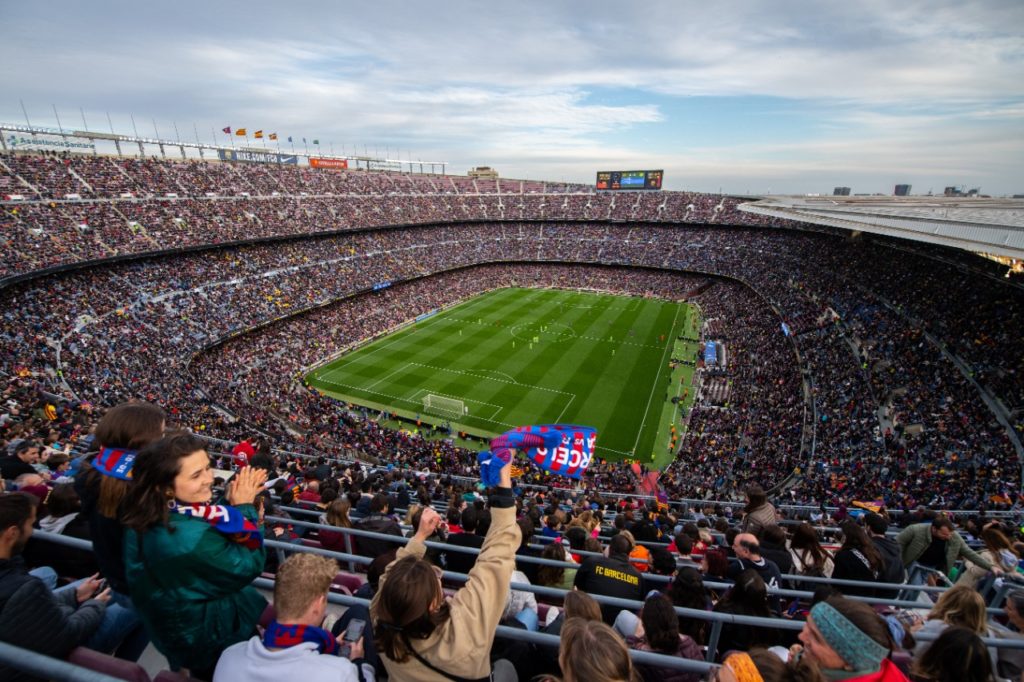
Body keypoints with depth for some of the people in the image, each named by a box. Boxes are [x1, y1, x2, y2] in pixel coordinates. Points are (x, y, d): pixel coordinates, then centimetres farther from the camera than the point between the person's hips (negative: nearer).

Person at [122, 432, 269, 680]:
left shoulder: (148, 517, -10)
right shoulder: (192, 538, -38)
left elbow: (218, 547, 2)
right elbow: (247, 567, -22)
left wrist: (232, 506, -11)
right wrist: (244, 508, -18)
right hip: (209, 639, -8)